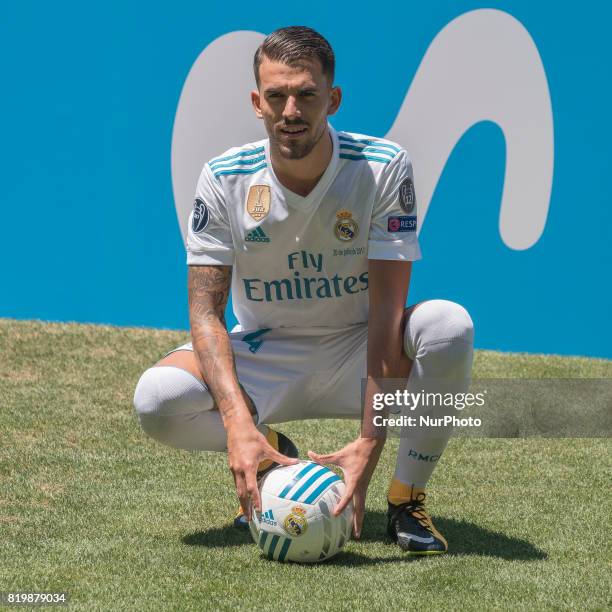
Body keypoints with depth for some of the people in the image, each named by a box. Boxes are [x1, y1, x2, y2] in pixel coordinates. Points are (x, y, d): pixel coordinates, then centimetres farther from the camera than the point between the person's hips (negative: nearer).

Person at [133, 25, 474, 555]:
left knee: (449, 324, -32)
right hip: (263, 359, 1)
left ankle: (407, 500, -13)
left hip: (355, 355, -1)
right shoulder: (224, 179, -14)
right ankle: (276, 456, 3)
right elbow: (206, 310, -16)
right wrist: (238, 422, -34)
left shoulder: (384, 167, -18)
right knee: (157, 398, -28)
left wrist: (371, 440, -34)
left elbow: (386, 307, -23)